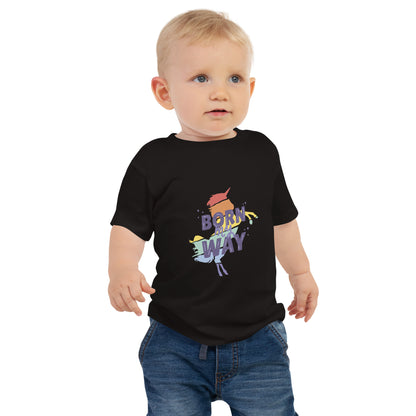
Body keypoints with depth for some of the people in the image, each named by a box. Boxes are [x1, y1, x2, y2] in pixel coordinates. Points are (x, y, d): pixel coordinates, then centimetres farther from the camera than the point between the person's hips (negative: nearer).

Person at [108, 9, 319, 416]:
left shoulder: (261, 152, 3)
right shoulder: (154, 162, -6)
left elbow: (281, 219, 15)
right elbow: (129, 227, -4)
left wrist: (300, 272, 23)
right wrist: (122, 271, -23)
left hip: (257, 338, 2)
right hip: (175, 346, -1)